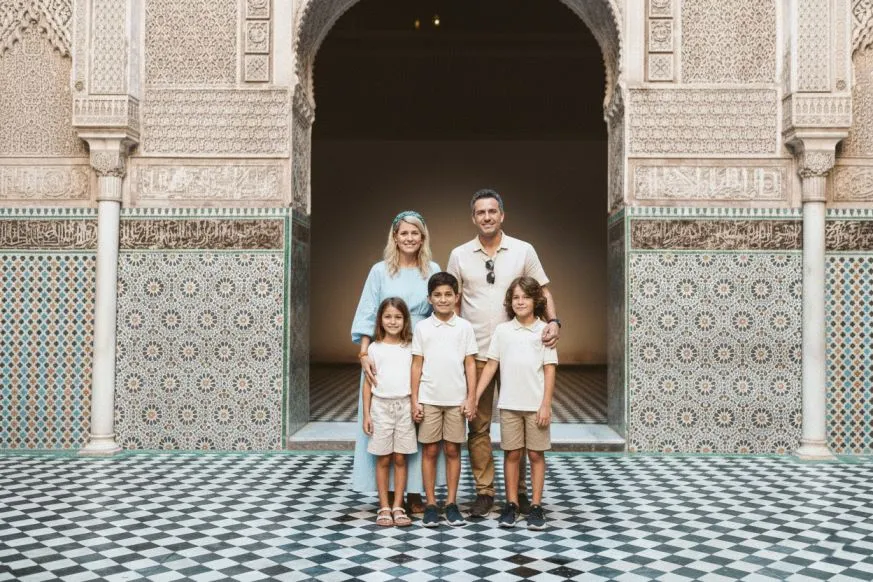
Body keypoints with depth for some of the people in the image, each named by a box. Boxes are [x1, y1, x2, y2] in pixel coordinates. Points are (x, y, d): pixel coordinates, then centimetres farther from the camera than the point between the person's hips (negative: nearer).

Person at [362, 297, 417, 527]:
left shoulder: (410, 347, 4)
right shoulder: (374, 348, 2)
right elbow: (368, 383, 4)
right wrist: (366, 414, 0)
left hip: (405, 406, 1)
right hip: (381, 406, -1)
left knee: (400, 458, 4)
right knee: (383, 459, 4)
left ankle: (398, 507, 10)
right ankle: (384, 508, 10)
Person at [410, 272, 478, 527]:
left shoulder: (465, 327, 2)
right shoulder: (422, 327, 2)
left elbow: (470, 364, 3)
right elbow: (417, 365, 3)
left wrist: (470, 398, -2)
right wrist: (414, 400, -1)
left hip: (456, 400, 0)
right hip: (429, 400, 0)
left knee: (452, 450, 6)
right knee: (430, 451, 4)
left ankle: (452, 503, 15)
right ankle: (430, 505, 12)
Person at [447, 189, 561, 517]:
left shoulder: (523, 251, 3)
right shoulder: (459, 255, 5)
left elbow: (543, 292, 5)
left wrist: (553, 321, -13)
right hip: (475, 353, 1)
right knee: (478, 425, 4)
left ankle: (518, 491, 17)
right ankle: (484, 491, 13)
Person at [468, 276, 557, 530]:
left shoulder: (544, 330, -1)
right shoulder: (502, 330, 4)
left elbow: (550, 370, -1)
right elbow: (491, 366, 5)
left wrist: (546, 405, -7)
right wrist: (474, 397, -1)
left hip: (536, 405, -1)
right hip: (509, 404, 1)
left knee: (536, 454, 4)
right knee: (511, 454, 7)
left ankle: (536, 506, 13)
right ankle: (511, 504, 16)